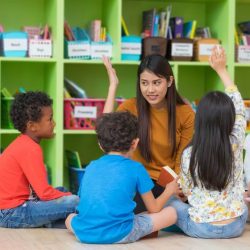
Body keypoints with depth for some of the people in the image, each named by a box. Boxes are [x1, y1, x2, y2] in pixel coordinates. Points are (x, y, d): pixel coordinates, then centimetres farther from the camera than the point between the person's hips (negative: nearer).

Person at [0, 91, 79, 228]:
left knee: (61, 190, 22)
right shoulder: (30, 149, -17)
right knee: (75, 202, -19)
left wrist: (66, 194, 11)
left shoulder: (22, 144, 12)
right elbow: (45, 193, -19)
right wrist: (71, 197, -5)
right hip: (11, 214, -10)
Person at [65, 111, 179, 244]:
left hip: (83, 234, 2)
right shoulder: (136, 168, 4)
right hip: (118, 234, -2)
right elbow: (153, 209, 11)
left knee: (70, 217, 37)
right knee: (171, 213, 9)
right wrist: (169, 191, 31)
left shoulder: (91, 167, 14)